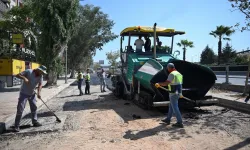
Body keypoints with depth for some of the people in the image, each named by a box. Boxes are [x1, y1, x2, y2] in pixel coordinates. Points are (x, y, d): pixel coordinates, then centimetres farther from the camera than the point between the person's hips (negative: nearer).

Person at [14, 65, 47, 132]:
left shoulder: (40, 76, -4)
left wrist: (39, 92, -20)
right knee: (20, 109, -7)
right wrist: (24, 78, -35)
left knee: (34, 108, 10)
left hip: (32, 94, 6)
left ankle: (35, 122, 22)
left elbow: (40, 84, -5)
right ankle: (16, 126, 0)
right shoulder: (28, 71, -19)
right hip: (24, 93, -6)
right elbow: (18, 75, -17)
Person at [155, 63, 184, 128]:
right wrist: (180, 93, 32)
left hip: (173, 94, -9)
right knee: (171, 106, 19)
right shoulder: (178, 73, 13)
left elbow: (166, 83, -23)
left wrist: (158, 83, -7)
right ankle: (168, 120, 30)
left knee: (175, 108, -1)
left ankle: (179, 123, 4)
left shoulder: (172, 74, -17)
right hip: (177, 93, 10)